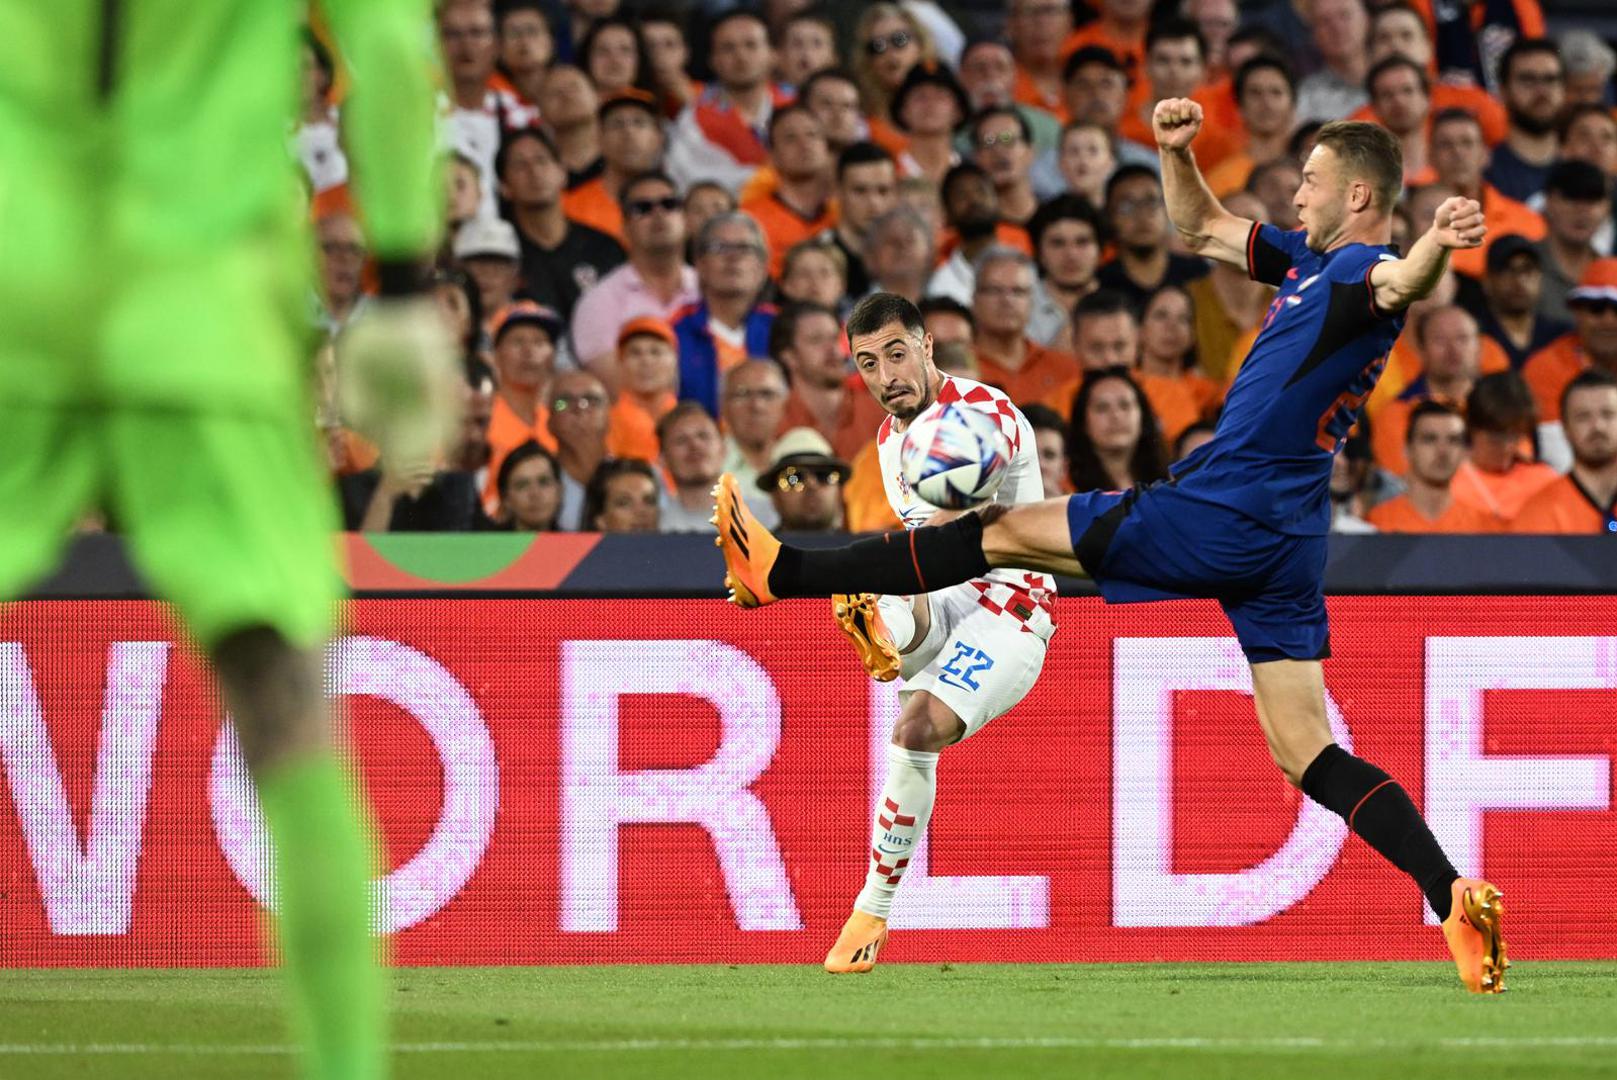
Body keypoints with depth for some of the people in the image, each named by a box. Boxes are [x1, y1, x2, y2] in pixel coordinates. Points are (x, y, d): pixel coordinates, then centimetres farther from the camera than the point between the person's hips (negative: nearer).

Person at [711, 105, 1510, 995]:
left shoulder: (1357, 270, -12)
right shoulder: (1311, 258, 17)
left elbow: (1398, 284, -37)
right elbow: (1202, 231, 30)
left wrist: (1436, 246, -61)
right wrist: (1176, 154, 12)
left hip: (1220, 515, -9)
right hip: (1285, 544, 9)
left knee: (1003, 531, 4)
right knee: (1307, 754, 3)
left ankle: (781, 572, 13)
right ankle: (1456, 898, -10)